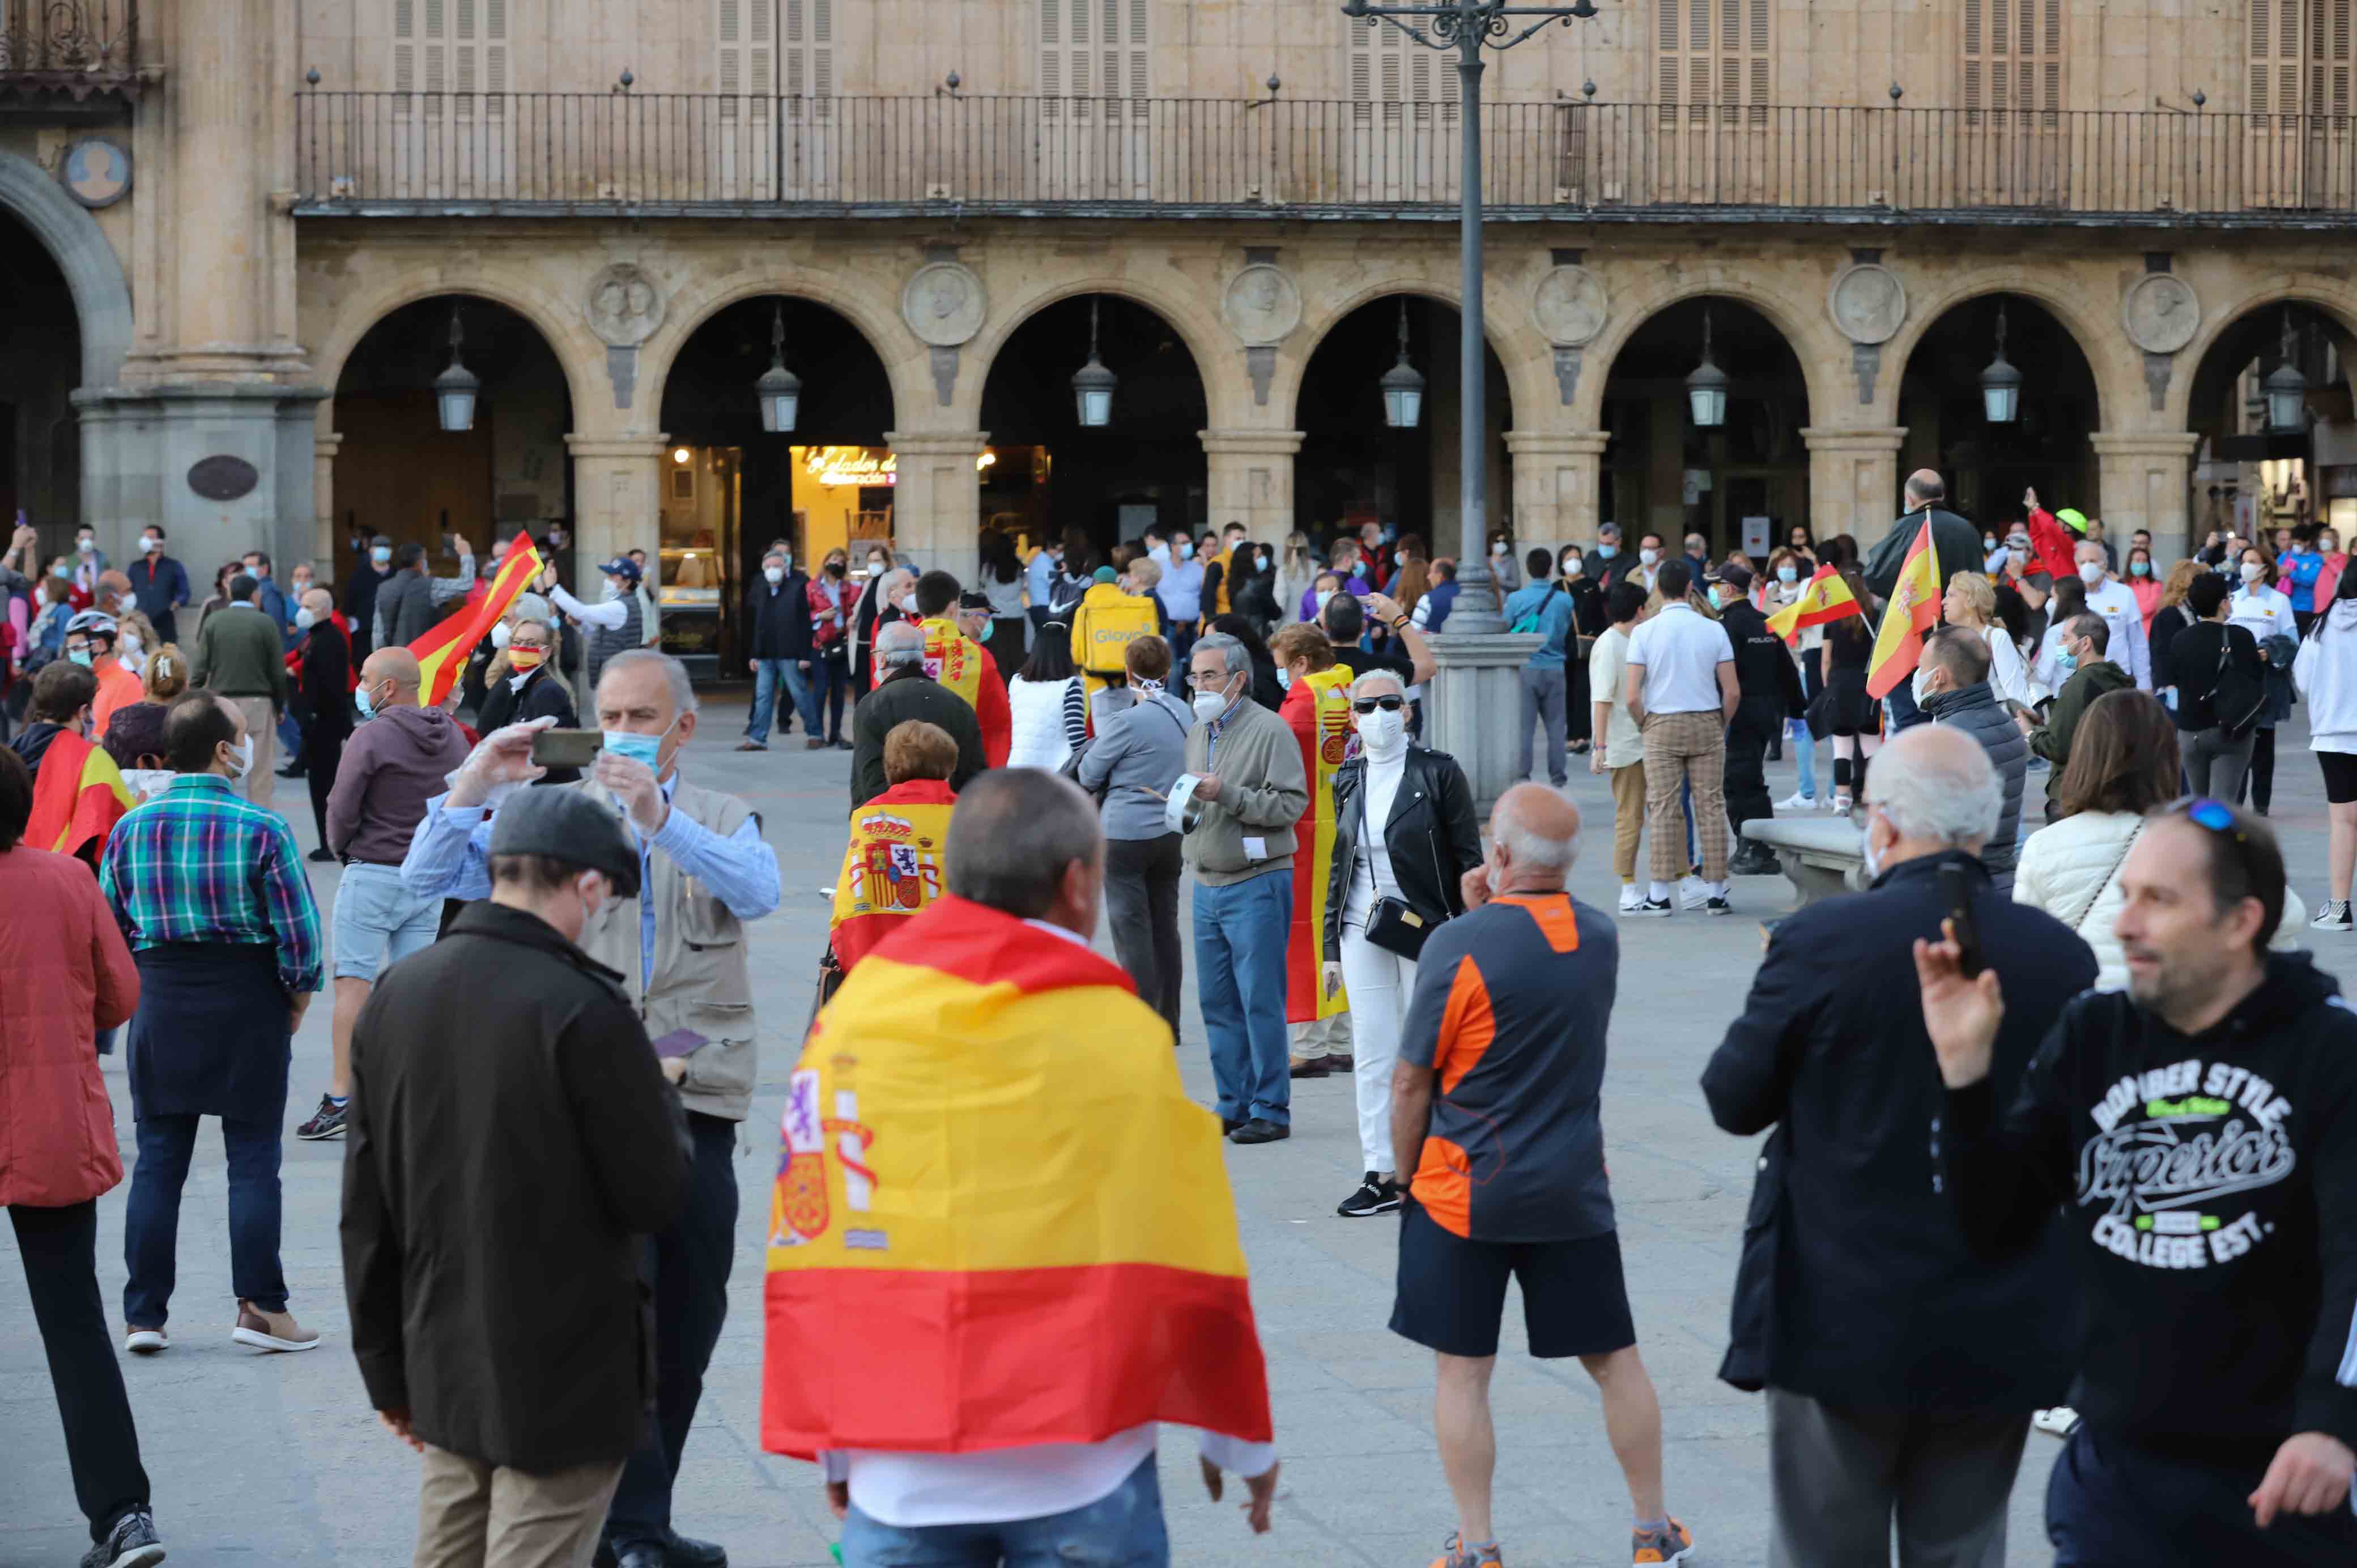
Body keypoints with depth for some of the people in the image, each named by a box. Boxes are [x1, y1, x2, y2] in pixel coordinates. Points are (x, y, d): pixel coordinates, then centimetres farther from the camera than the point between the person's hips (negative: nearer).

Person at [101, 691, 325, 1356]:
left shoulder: (131, 828, 1)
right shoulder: (260, 828, -12)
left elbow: (108, 926, 6)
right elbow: (298, 928, -11)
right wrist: (298, 995, 4)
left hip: (160, 1003, 4)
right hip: (248, 1002, -3)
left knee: (157, 1161, 8)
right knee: (253, 1159, 4)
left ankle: (143, 1314, 8)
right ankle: (260, 1305, 4)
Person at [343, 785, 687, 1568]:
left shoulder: (395, 996, 4)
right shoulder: (584, 1012, -19)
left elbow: (366, 1209, 8)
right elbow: (657, 1194, -14)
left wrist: (387, 1370, 16)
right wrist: (660, 1091, 6)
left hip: (441, 1367, 7)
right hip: (563, 1382, -6)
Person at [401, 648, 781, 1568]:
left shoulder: (722, 820, 11)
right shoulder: (555, 813, 8)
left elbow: (758, 890, -13)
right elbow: (428, 878, 1)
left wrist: (662, 818, -28)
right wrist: (475, 784, -14)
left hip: (696, 1100, 3)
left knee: (688, 1325, 9)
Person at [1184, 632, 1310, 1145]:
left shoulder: (1269, 730, -8)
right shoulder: (1198, 734, 16)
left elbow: (1291, 803, -16)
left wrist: (1226, 793, -21)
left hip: (1257, 882, -8)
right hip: (1207, 885, 8)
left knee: (1261, 1001, -6)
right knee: (1216, 1001, 8)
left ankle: (1270, 1110, -1)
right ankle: (1234, 1105, 16)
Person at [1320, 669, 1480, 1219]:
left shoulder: (1438, 773, -5)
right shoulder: (1349, 781, 9)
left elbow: (1469, 859, -5)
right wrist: (1331, 948, 13)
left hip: (1427, 930, -4)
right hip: (1364, 933, 4)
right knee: (1372, 1057, 3)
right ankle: (1382, 1175, 9)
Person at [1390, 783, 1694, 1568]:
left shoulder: (1459, 946, -17)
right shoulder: (1599, 937, 0)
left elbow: (1411, 1082, -12)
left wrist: (1405, 1173, 3)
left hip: (1466, 1193, -4)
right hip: (1574, 1193, 5)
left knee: (1462, 1372, 6)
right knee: (1615, 1359, 13)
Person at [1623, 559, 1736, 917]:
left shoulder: (1644, 632, -5)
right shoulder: (1714, 630, -1)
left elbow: (1631, 697, -9)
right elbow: (1732, 692, -2)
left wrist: (1644, 727, 8)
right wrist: (1720, 725, 14)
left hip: (1662, 726, -1)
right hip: (1707, 725, 1)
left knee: (1662, 809, 0)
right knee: (1711, 807, 5)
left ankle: (1660, 894, -1)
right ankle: (1716, 892, 6)